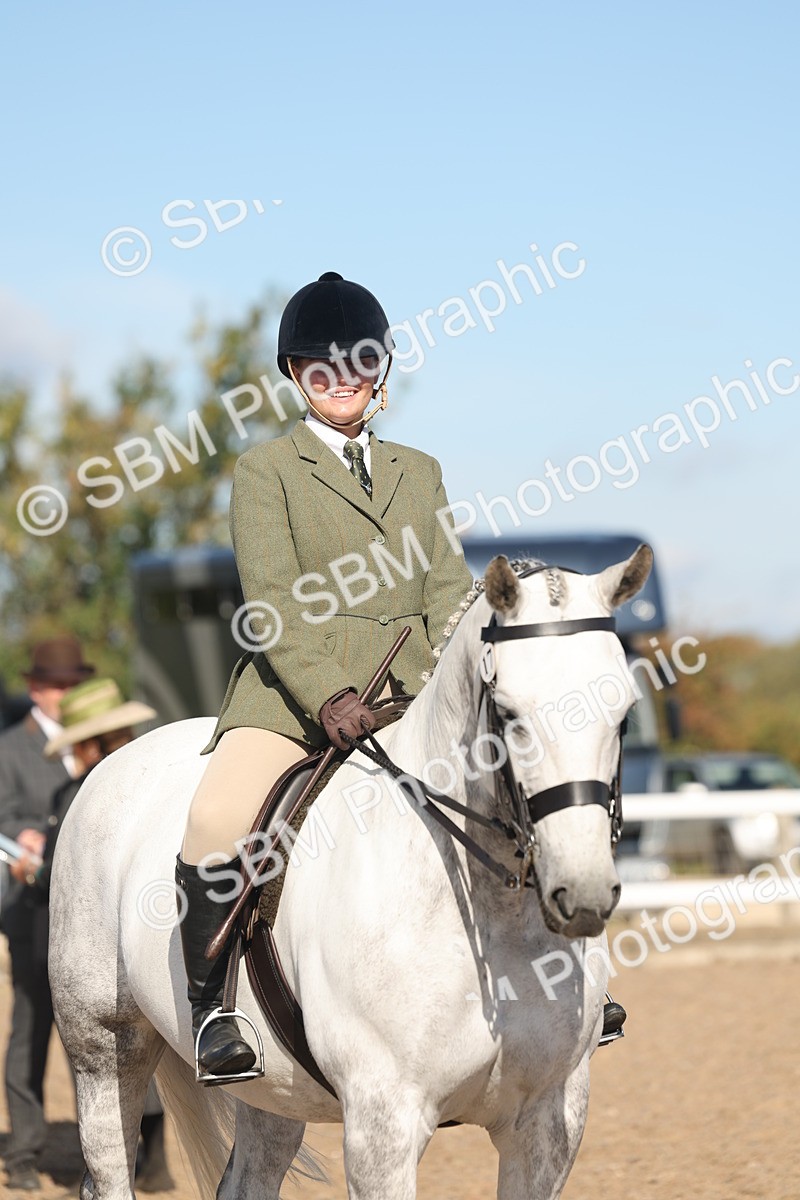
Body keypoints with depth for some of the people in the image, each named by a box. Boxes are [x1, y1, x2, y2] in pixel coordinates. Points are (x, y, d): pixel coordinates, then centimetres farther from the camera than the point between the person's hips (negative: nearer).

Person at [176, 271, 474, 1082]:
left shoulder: (419, 472, 21)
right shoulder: (266, 470, 7)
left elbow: (447, 591, 13)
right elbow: (273, 598, -5)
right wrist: (326, 695, -20)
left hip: (408, 692, 5)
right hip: (292, 690, -4)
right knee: (217, 819, -31)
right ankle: (210, 1010, -19)